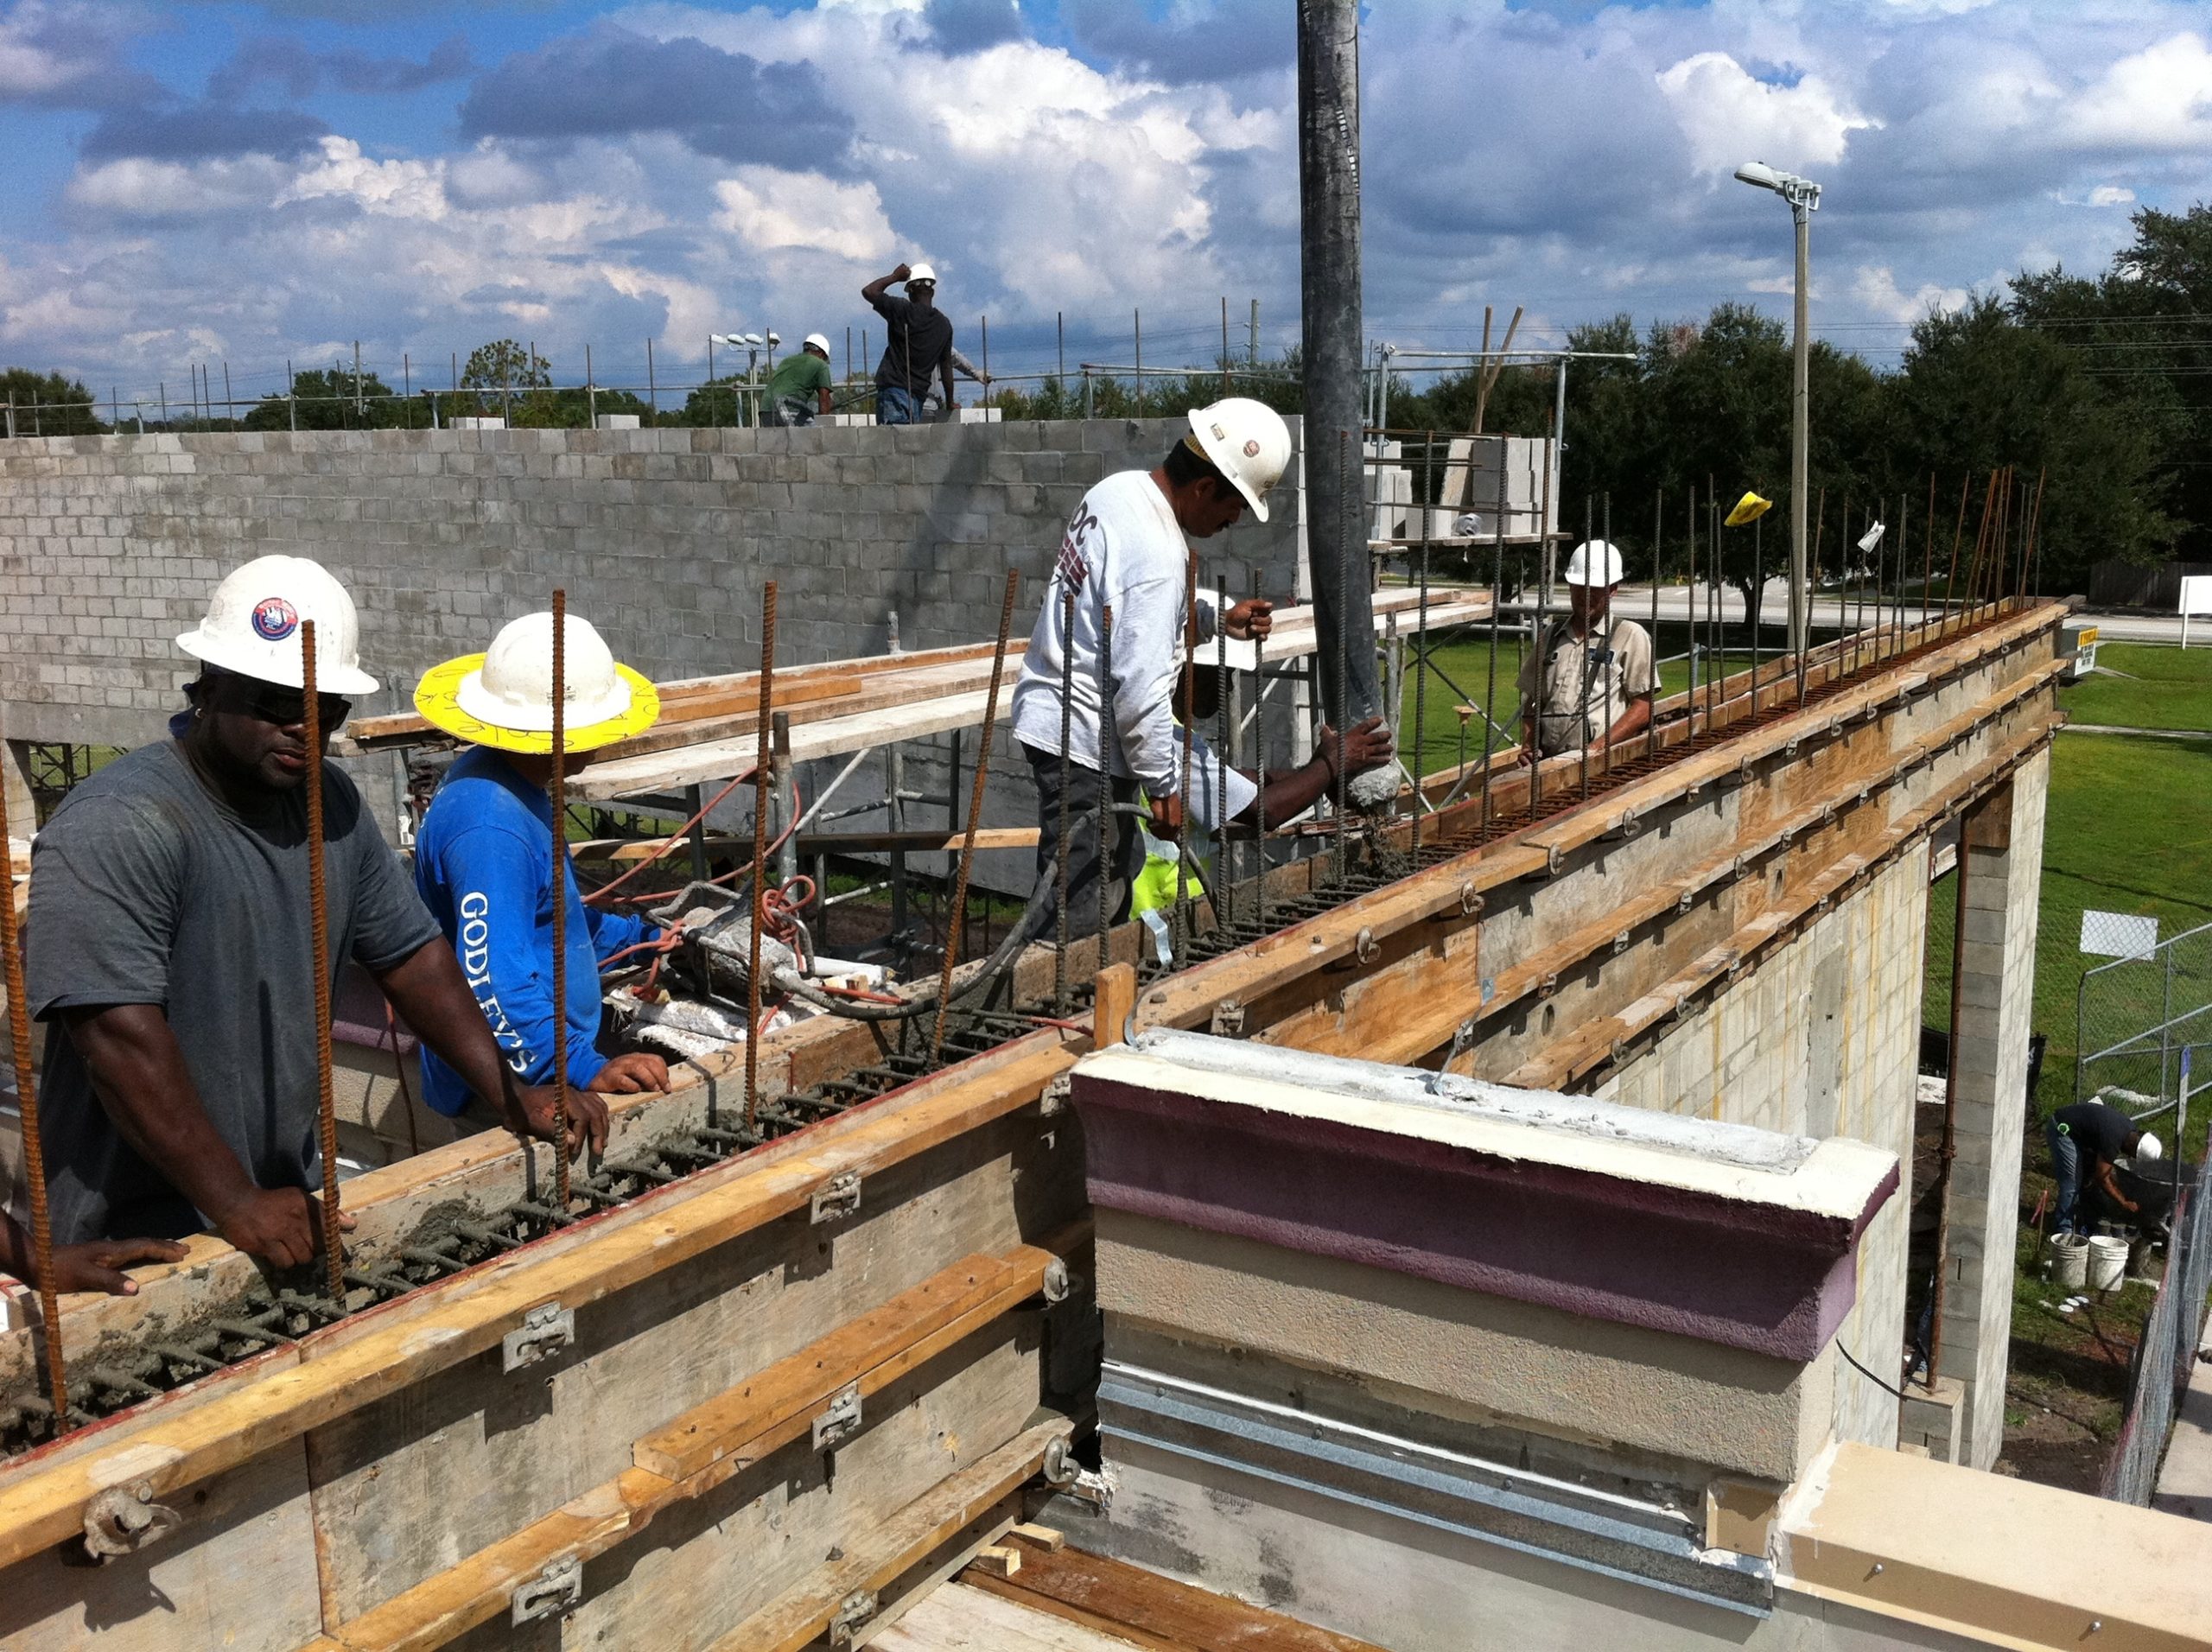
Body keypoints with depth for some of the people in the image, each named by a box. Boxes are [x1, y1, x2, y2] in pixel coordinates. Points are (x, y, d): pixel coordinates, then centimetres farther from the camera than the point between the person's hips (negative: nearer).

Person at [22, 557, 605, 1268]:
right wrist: (237, 1207, -28)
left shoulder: (332, 804, 3)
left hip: (289, 1197, 7)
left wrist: (510, 1095, 0)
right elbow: (120, 1035, -27)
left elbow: (411, 953, 9)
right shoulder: (114, 830, -21)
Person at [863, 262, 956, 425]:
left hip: (893, 388, -6)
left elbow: (868, 291, 0)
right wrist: (950, 403, 21)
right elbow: (946, 366, 14)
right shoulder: (944, 324, 10)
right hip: (918, 395, 6)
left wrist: (894, 277, 11)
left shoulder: (903, 310, -6)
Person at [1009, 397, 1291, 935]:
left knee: (1121, 872, 20)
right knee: (1081, 917, -4)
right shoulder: (1157, 555, -25)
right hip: (1086, 737, -10)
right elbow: (1139, 689, -25)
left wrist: (1219, 615, 10)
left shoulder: (1120, 488, 4)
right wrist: (1163, 784, -13)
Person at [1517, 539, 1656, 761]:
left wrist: (1600, 747, -10)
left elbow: (1643, 707, 1)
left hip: (1603, 761, -4)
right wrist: (1528, 746, 5)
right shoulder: (1549, 636, 20)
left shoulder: (1630, 636, 6)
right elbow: (1532, 703, 23)